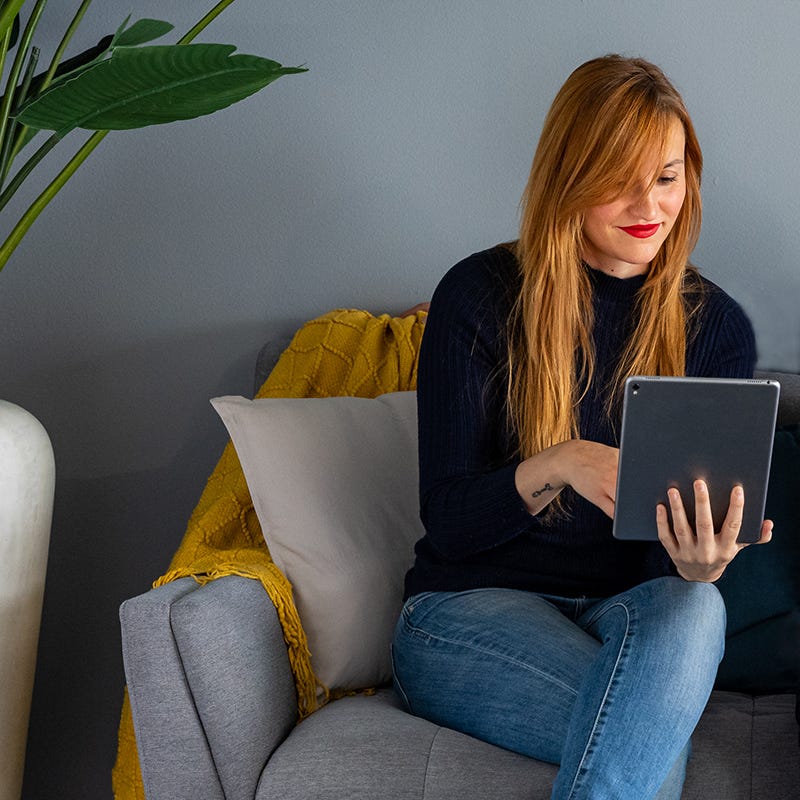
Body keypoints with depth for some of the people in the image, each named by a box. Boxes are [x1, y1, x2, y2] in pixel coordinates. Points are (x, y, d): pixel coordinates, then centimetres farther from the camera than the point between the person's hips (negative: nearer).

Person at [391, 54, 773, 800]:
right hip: (467, 610, -3)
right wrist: (558, 466, -27)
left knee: (690, 606, -36)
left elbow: (682, 544, 1)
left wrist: (698, 561, -25)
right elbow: (448, 521, -6)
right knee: (655, 723, -35)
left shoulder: (715, 325, 4)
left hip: (631, 613, 4)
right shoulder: (481, 295, -5)